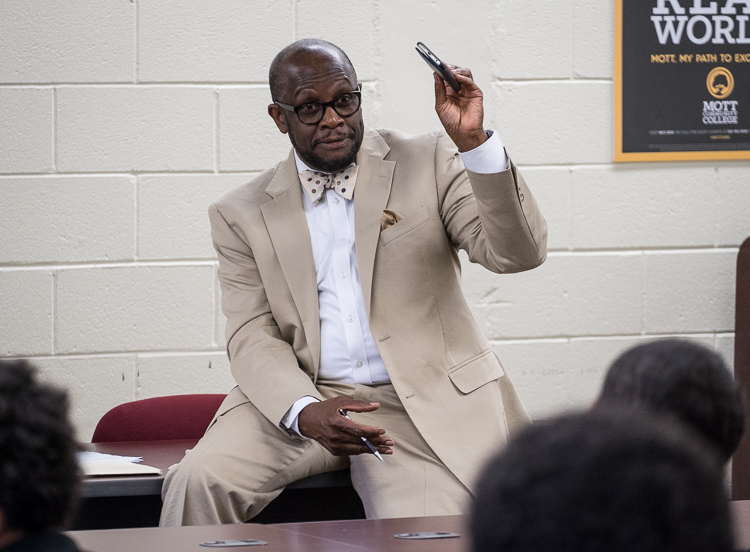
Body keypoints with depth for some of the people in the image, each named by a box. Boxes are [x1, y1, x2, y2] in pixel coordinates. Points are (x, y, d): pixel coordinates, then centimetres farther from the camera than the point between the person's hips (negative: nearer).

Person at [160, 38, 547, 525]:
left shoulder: (429, 163, 7)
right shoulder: (242, 215, 10)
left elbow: (517, 253, -5)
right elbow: (253, 337, 2)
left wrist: (473, 141, -19)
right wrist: (304, 412, -19)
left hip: (423, 404, -1)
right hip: (304, 398, 1)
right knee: (197, 482, -25)